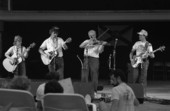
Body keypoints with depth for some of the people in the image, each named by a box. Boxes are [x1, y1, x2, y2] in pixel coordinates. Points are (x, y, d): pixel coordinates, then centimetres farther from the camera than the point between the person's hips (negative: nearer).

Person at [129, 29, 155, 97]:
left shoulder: (148, 45, 0)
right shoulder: (137, 43, 11)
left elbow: (152, 56, -4)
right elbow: (131, 52, 20)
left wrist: (149, 54, -27)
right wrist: (131, 59, 4)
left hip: (144, 62, -4)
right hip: (136, 62, 4)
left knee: (143, 78, -7)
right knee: (135, 78, -2)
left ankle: (143, 93, -4)